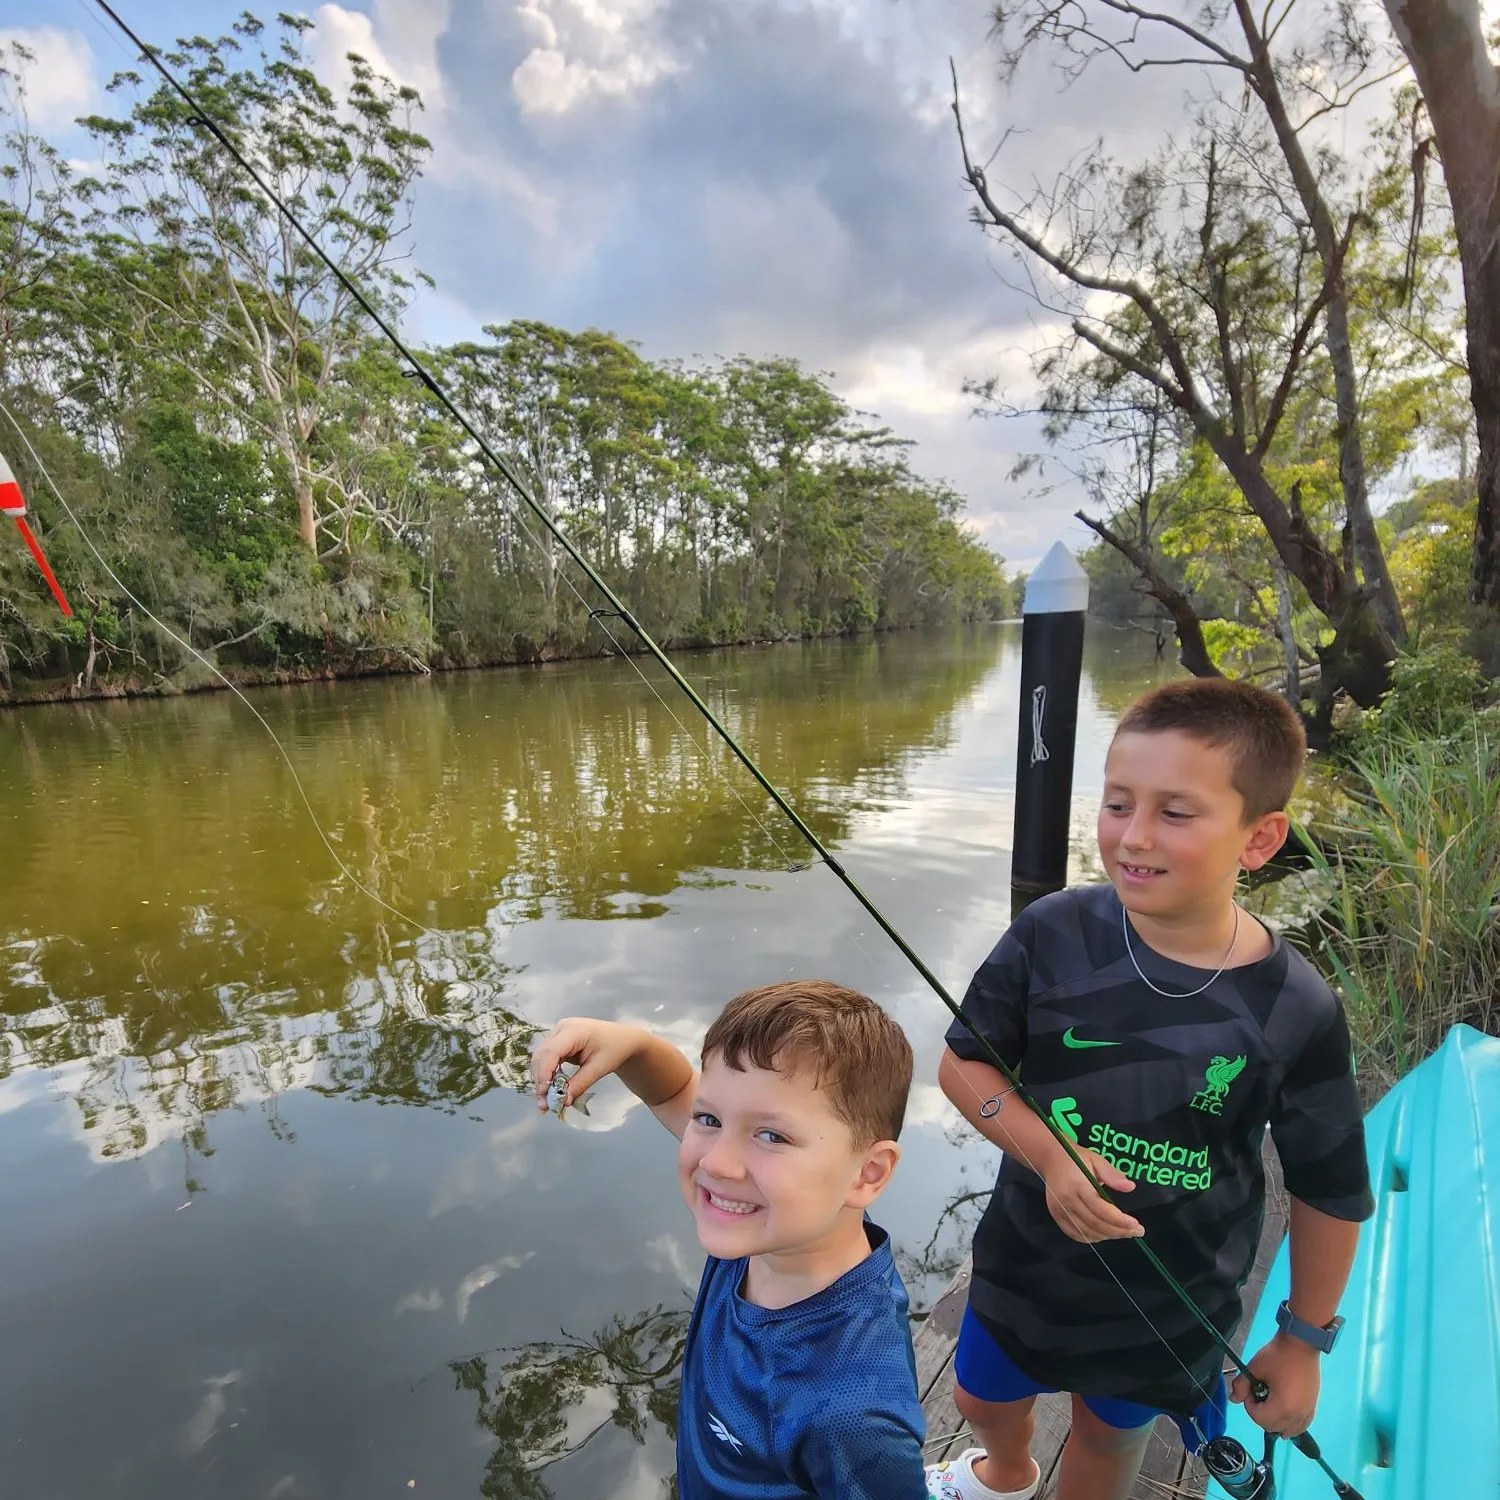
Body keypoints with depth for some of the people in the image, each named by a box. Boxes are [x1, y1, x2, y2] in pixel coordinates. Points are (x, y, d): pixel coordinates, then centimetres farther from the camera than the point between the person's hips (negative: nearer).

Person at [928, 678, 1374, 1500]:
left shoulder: (1295, 1010, -23)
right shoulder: (1054, 934, -23)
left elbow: (1329, 1190, -7)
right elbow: (962, 1064, -13)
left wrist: (1303, 1339, 2)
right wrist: (1049, 1154, -28)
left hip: (1175, 1299, -1)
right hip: (1027, 1262, 2)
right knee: (983, 1401, 28)